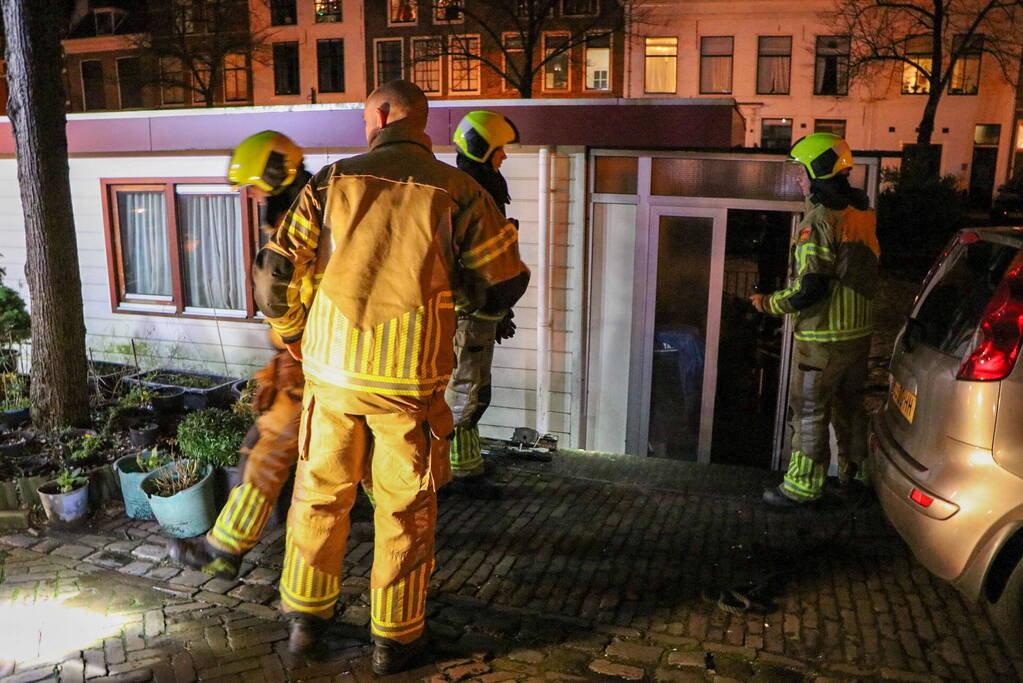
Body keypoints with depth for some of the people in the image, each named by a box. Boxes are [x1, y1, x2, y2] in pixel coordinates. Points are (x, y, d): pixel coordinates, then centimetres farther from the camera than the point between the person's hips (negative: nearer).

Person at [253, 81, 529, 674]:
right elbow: (504, 285, 0)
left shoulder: (333, 181, 1)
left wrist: (291, 330, 20)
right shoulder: (457, 191, -3)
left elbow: (277, 270, 2)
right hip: (411, 378, -1)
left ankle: (306, 616, 35)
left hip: (332, 368, 2)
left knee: (321, 494, 19)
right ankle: (396, 638, 26)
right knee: (405, 509, 12)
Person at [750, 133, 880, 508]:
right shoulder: (862, 213, 6)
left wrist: (768, 303, -9)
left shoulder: (819, 219, -20)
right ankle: (854, 470, 36)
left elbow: (809, 289, -24)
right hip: (859, 332, 8)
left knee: (809, 411, 3)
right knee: (849, 404, 22)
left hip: (823, 337, -8)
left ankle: (804, 485, 12)